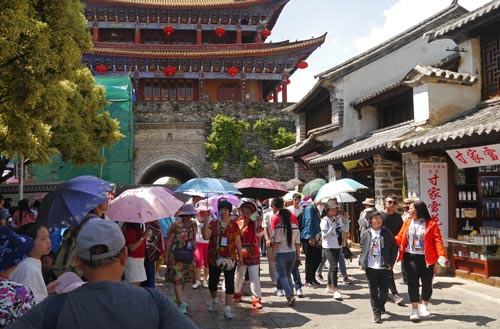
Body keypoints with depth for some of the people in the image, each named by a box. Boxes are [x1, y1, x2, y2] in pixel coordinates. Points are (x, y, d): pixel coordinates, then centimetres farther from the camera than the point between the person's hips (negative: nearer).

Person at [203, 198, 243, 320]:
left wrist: (240, 256, 3)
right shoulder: (213, 223, 0)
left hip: (230, 258, 0)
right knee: (212, 282, 8)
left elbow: (238, 241, 5)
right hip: (214, 258, 0)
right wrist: (205, 224, -21)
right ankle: (214, 300, 38)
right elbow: (206, 237, -10)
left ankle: (228, 309, 6)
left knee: (230, 283, -2)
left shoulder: (234, 225, 2)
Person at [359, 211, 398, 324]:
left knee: (384, 290, 8)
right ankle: (376, 313, 11)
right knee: (373, 291, 3)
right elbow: (362, 249, 10)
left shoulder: (387, 233, -1)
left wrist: (391, 263, -2)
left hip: (383, 267, 0)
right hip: (370, 267, 0)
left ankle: (381, 305, 36)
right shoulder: (366, 234, 2)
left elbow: (394, 247, 3)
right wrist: (362, 263, 2)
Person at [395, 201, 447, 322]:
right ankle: (415, 309, 5)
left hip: (426, 257, -2)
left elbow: (437, 240, -10)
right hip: (410, 257, 2)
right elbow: (400, 237, 6)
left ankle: (424, 305, 32)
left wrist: (441, 255, -24)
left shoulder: (431, 224, -4)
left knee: (427, 282, 9)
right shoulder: (407, 223, 7)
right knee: (412, 282, -3)